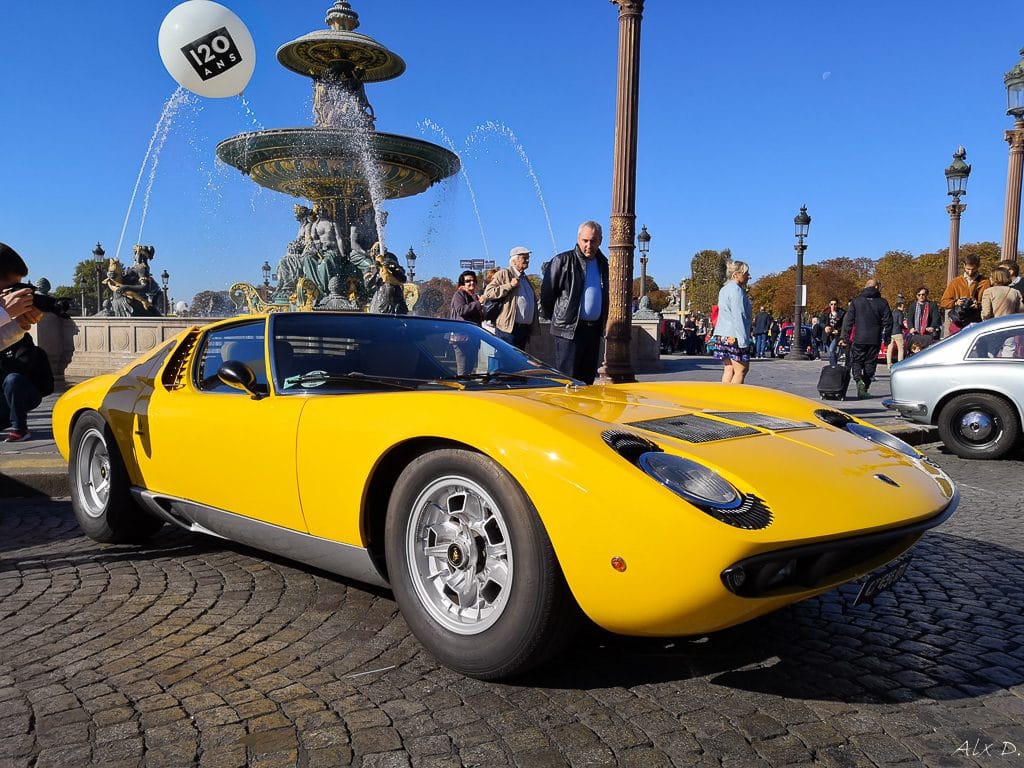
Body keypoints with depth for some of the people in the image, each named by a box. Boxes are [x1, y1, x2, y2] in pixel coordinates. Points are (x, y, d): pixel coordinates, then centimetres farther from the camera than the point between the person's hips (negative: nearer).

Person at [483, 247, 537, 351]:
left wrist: (531, 327, 24)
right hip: (508, 328, -8)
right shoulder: (503, 274, 0)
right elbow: (487, 293, -12)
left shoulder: (525, 278, 24)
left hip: (524, 329, 8)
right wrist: (509, 285, -17)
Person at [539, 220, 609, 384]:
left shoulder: (602, 263, 14)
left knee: (588, 379, 11)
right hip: (569, 329, -7)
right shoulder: (563, 261, -6)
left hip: (594, 329, 7)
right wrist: (552, 317, 5)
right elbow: (546, 292, -2)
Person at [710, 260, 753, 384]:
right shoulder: (736, 290, -10)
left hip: (721, 335, 9)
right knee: (742, 369, -6)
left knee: (729, 369, 8)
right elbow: (738, 316, -16)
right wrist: (743, 340, -17)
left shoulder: (724, 289, 19)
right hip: (733, 336, -9)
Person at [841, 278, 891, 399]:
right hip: (875, 339, 1)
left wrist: (844, 337, 3)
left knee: (856, 361, 8)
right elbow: (888, 321, 2)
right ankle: (864, 389, 8)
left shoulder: (856, 301, 2)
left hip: (858, 339, -1)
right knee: (870, 363, 8)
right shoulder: (882, 303, 2)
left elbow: (848, 320, -1)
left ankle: (858, 380, -20)